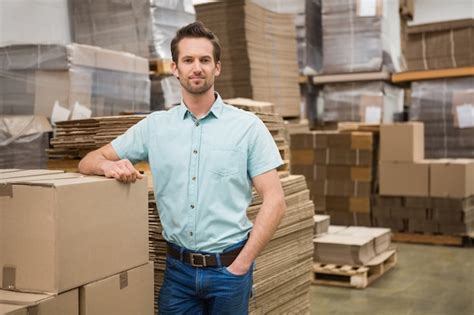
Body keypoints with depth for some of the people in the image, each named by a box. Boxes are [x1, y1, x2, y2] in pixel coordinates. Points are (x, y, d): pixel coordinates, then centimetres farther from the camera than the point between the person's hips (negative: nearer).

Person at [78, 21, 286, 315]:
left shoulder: (248, 126, -5)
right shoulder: (155, 126, 3)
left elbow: (275, 201, -7)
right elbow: (89, 161, 8)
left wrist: (241, 265, -11)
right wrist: (109, 165, -16)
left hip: (228, 267, -2)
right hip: (178, 267, 2)